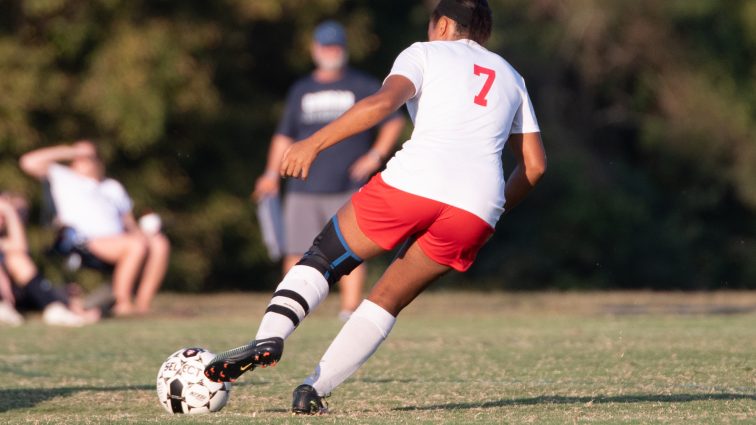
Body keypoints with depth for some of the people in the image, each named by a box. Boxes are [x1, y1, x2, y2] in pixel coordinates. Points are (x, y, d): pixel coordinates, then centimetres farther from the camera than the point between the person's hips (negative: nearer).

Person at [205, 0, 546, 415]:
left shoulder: (425, 54, 16)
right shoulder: (510, 77, 30)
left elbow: (383, 101, -5)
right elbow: (534, 164, 24)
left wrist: (314, 142, -5)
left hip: (417, 179, -4)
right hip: (478, 207, 4)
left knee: (323, 257, 13)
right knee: (388, 299, 16)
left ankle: (268, 337, -10)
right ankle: (313, 389, 4)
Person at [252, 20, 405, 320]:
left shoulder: (364, 87, 7)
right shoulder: (301, 91, 16)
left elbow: (394, 120, 8)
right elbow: (285, 135, 19)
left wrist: (376, 155, -5)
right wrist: (272, 174, 8)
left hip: (348, 191, -3)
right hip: (303, 191, 3)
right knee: (296, 254, -3)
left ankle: (350, 308, -12)